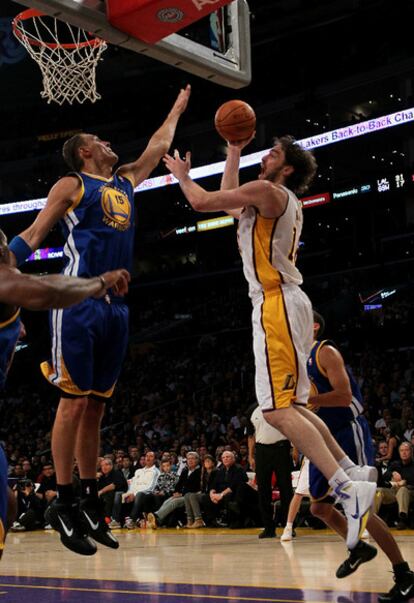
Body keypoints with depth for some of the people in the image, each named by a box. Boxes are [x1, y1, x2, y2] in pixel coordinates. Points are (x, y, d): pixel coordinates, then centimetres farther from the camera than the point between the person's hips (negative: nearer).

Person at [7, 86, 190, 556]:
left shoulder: (125, 182, 22)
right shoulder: (71, 185, 3)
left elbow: (157, 146, 36)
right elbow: (34, 234, -2)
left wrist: (178, 108, 45)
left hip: (115, 308, 7)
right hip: (79, 304, -7)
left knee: (96, 407, 9)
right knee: (73, 402, -7)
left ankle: (90, 502, 14)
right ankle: (63, 504, -1)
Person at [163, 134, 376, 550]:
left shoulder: (267, 191, -5)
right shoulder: (285, 202, 24)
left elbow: (202, 203, -5)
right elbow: (228, 201, 38)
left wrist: (182, 176, 15)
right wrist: (234, 152, 39)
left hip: (277, 304, -10)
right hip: (282, 304, 10)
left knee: (277, 410, -17)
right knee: (291, 406, 15)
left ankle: (347, 489, -25)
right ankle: (353, 475, 14)